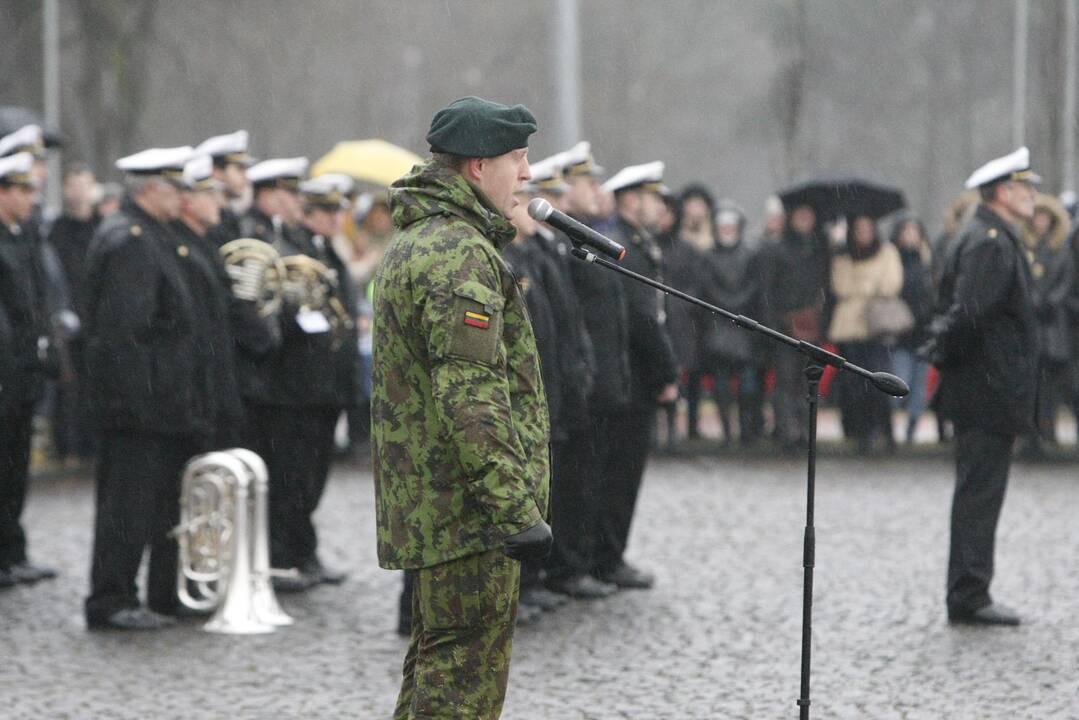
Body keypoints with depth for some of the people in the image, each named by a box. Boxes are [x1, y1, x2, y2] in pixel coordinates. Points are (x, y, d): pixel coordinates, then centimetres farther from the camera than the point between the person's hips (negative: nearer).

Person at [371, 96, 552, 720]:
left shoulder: (412, 242, 18)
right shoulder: (460, 253, -17)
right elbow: (470, 394, -24)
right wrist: (516, 508, -25)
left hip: (424, 503, 11)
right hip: (467, 504, -11)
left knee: (435, 664, 18)